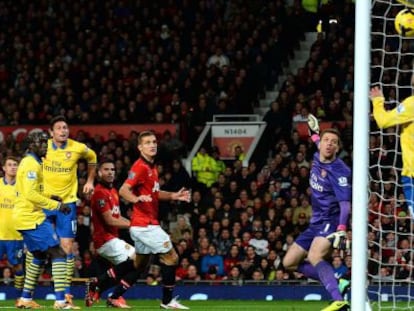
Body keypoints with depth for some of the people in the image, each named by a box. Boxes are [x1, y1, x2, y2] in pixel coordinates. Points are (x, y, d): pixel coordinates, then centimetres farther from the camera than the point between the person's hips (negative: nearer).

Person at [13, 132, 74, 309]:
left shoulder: (28, 162, 17)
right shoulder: (32, 164, -15)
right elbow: (30, 194, -23)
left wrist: (49, 198, 10)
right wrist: (56, 205, -19)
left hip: (24, 217, 10)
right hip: (32, 218, -10)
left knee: (39, 256, 21)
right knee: (58, 254, -10)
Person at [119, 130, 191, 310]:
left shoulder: (152, 167, 15)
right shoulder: (141, 167, -14)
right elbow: (124, 190, -23)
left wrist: (174, 196, 16)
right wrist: (137, 199, -42)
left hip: (146, 224, 10)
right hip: (145, 225, -10)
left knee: (139, 264, 15)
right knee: (171, 257, -6)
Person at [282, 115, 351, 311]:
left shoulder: (339, 171, -18)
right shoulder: (317, 159, 5)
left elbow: (345, 203, -26)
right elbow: (320, 147, 32)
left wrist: (341, 229, -41)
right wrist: (315, 133, 51)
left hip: (331, 222, -10)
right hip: (316, 223, 10)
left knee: (314, 257, -35)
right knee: (289, 262, 10)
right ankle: (336, 284, 4)